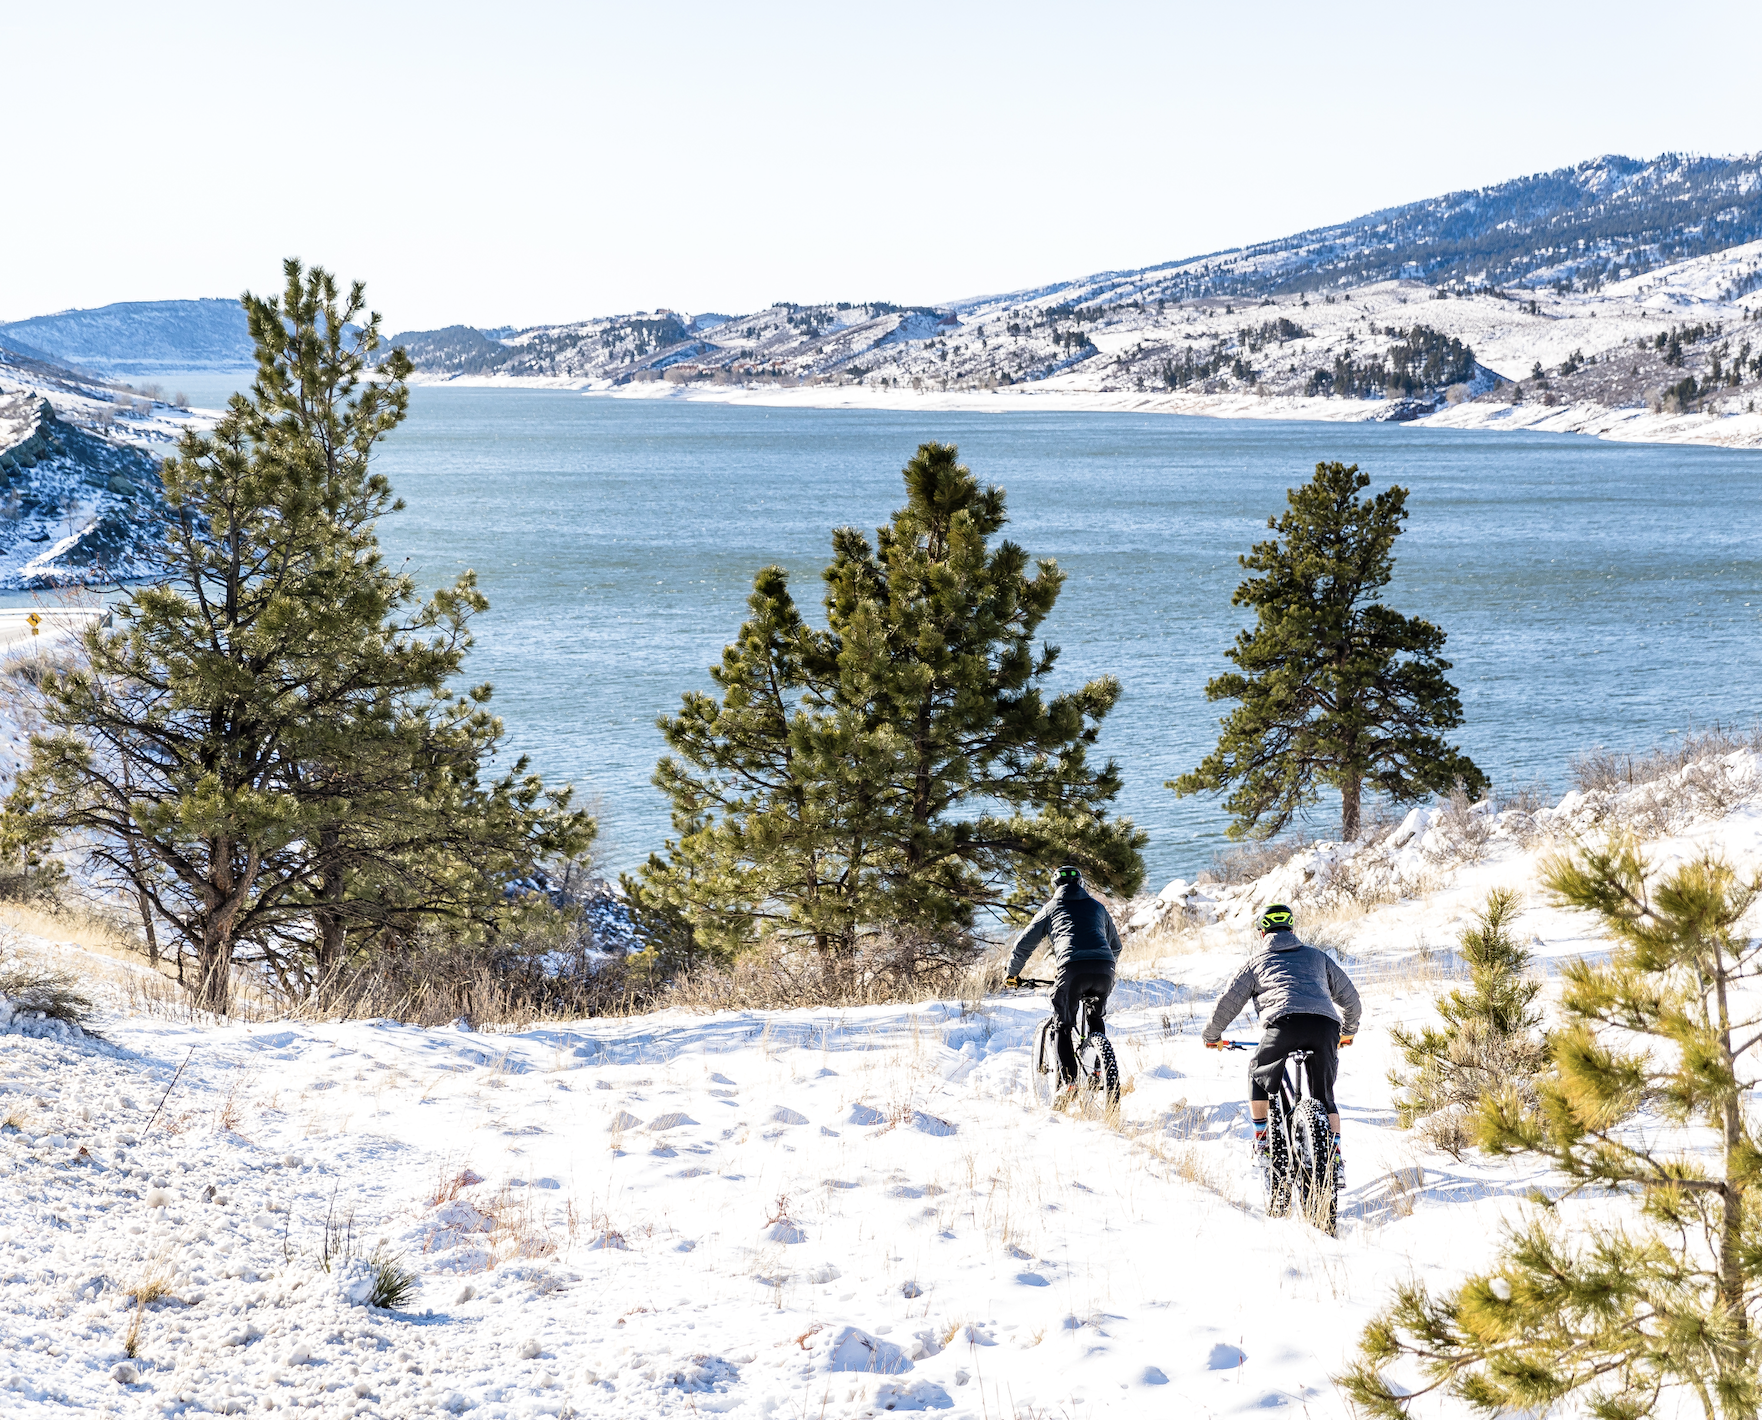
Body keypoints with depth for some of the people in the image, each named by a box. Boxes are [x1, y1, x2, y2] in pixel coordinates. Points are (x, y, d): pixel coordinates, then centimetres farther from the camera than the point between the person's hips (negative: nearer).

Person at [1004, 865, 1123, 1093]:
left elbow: (1024, 944, 23)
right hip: (1103, 969, 3)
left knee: (1063, 1025, 10)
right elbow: (1115, 945, 41)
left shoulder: (1052, 908, 23)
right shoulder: (1097, 907, 31)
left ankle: (1068, 1081, -3)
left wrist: (1013, 973, 37)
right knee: (1095, 1018, 29)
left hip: (1072, 969, -3)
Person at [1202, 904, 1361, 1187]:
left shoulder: (1257, 960, 26)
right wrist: (1349, 1031, 53)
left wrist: (1211, 1036, 42)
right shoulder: (1317, 957, 32)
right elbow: (1349, 996, 36)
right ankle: (1335, 1159, 5)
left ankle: (1262, 1139, 23)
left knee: (1258, 1073, 26)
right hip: (1325, 1025, 2)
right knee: (1324, 1097, 17)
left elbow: (1228, 1001, 26)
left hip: (1284, 1022, -2)